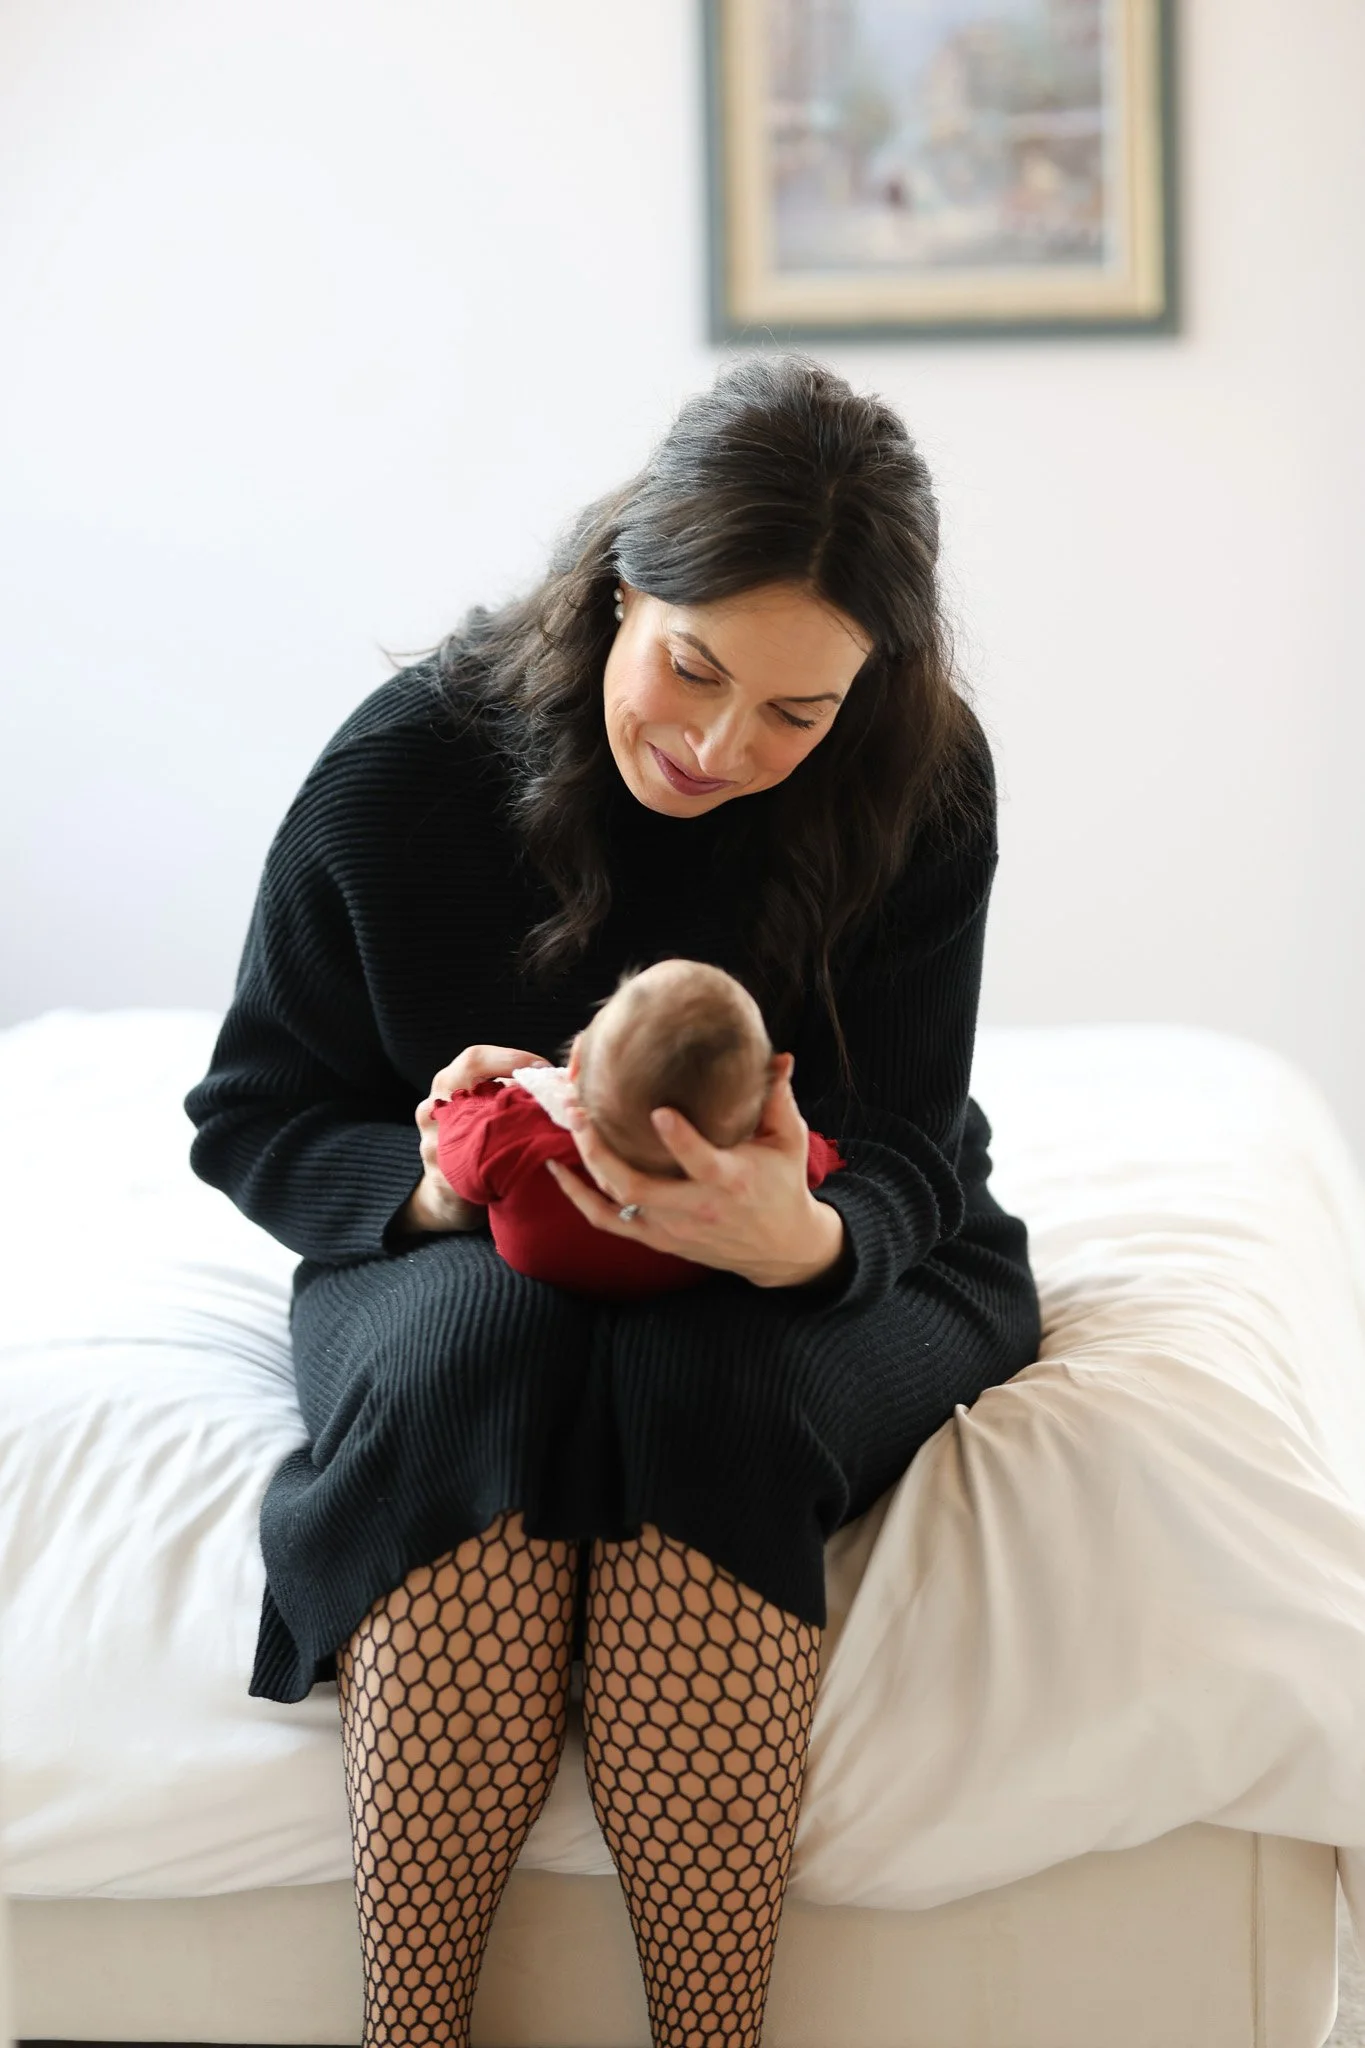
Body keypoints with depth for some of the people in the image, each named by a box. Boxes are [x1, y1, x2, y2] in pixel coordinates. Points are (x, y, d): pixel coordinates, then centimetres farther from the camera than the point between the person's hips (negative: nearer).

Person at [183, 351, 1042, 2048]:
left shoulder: (918, 786, -13)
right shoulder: (404, 765, -13)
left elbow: (907, 1157, -12)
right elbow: (252, 1115, -4)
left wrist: (806, 1236, -37)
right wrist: (431, 1184, -27)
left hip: (833, 1267, 0)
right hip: (464, 1262, 0)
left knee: (701, 1384, -35)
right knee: (475, 1351, -35)